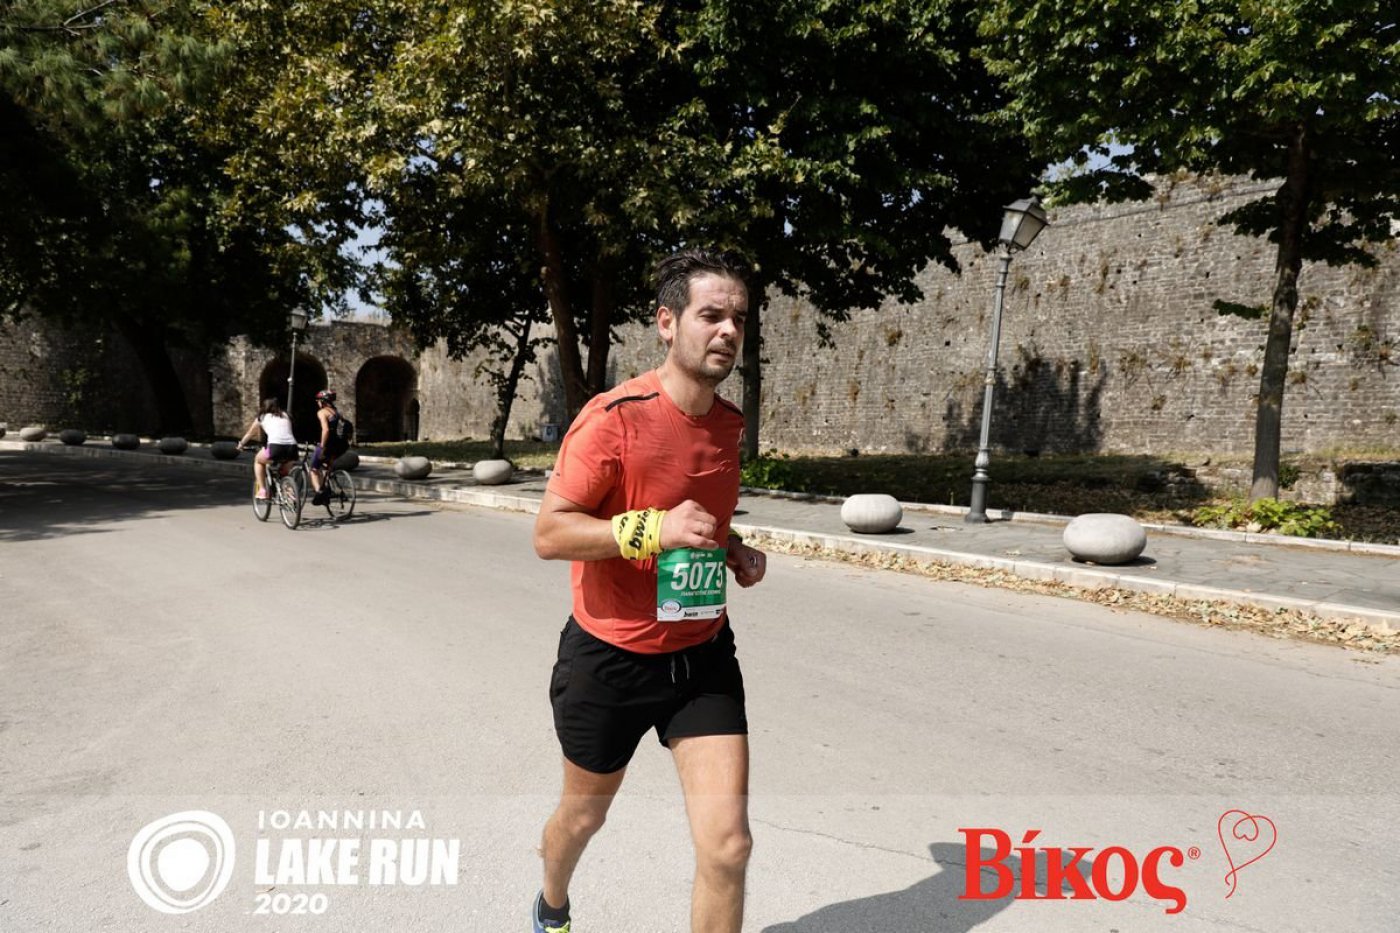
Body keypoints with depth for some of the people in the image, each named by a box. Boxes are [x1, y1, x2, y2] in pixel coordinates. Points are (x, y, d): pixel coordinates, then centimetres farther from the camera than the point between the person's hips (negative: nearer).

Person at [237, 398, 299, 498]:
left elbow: (250, 434, 37)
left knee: (258, 460, 27)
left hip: (276, 447, -3)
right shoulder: (285, 416, 29)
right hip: (292, 448, 3)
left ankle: (262, 490, 16)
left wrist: (241, 444, 54)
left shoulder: (262, 417, 23)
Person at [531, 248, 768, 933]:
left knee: (727, 844, -4)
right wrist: (653, 529, -31)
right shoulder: (615, 417, -19)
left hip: (702, 655, 4)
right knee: (584, 812, 22)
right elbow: (548, 532, -19)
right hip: (609, 658, -4)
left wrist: (735, 552, 0)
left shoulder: (730, 423, 2)